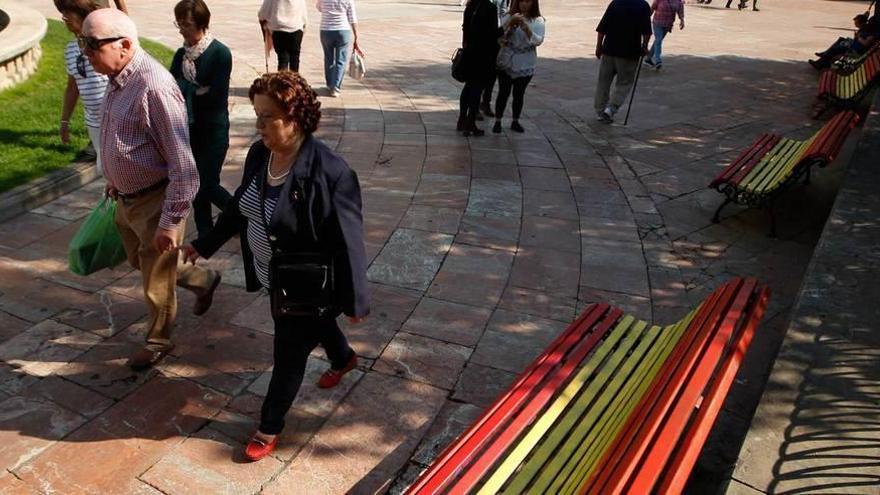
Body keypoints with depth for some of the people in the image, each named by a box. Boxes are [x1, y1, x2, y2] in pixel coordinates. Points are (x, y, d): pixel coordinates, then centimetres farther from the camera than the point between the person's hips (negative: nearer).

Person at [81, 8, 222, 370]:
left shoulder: (153, 87, -27)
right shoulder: (118, 79, 1)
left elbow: (183, 164, -27)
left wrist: (170, 222, -25)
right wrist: (113, 183, 24)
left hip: (154, 202, -9)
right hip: (126, 199, 9)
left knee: (156, 281, 11)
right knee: (140, 262, 27)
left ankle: (158, 341, 34)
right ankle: (204, 280, 47)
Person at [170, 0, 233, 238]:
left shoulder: (220, 53, -13)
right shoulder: (181, 54, 5)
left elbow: (216, 96, -17)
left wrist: (186, 95, -9)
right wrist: (196, 92, -15)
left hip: (213, 130, -5)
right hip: (188, 129, 6)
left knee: (207, 185, -5)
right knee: (195, 184, 10)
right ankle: (206, 235, 23)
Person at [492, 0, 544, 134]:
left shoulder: (538, 21, -3)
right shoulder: (509, 17, -1)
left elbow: (538, 41, -15)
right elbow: (499, 36, -9)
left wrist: (526, 28, -28)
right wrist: (510, 23, -23)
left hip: (525, 65, 0)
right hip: (506, 62, 0)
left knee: (519, 94, 10)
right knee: (503, 93, 2)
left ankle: (515, 122, 23)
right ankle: (497, 122, 10)